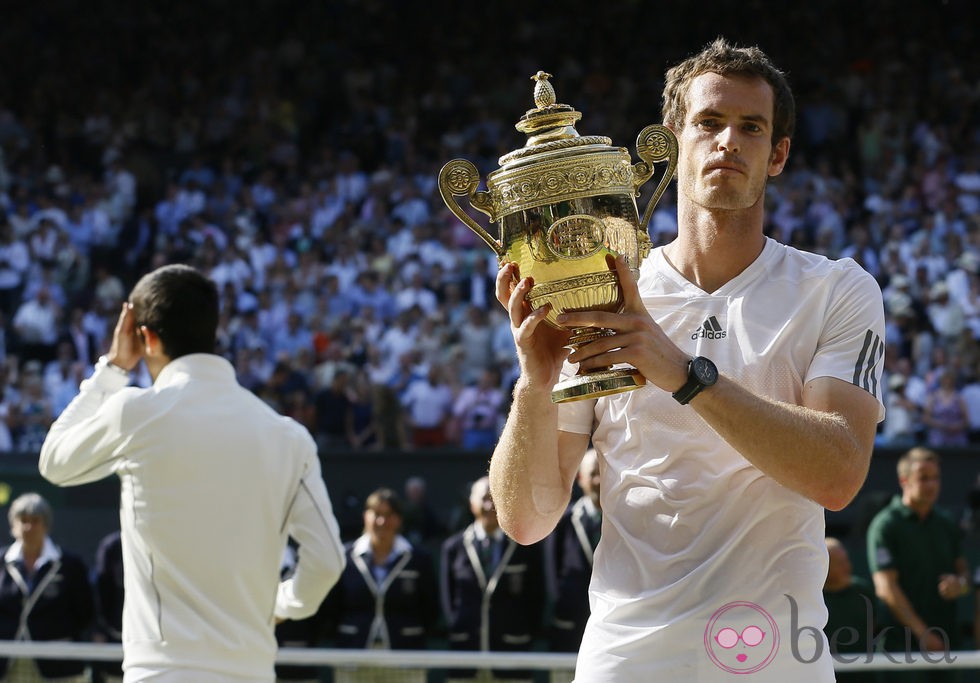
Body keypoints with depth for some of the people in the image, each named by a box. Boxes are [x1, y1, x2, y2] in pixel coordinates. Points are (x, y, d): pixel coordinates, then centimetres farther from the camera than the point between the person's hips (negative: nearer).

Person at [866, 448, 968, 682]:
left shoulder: (947, 526, 15)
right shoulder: (885, 526, -5)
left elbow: (963, 569, 22)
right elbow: (886, 587, -11)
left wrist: (960, 583, -5)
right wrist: (922, 633, -15)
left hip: (945, 641, 6)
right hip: (904, 643, -6)